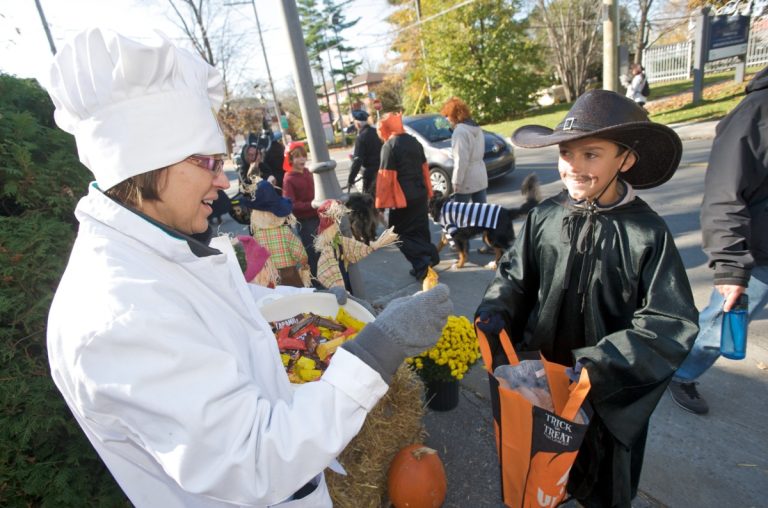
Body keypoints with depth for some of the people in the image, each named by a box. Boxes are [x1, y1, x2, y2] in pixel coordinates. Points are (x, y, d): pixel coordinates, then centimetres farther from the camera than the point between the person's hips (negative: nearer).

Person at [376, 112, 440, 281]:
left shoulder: (389, 146, -13)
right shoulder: (414, 141, 10)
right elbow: (424, 168, 15)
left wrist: (381, 203, -13)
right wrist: (427, 191, 23)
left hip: (402, 198, -7)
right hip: (420, 195, 7)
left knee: (400, 233, 4)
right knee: (420, 230, 16)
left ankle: (421, 262, -7)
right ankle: (429, 255, 20)